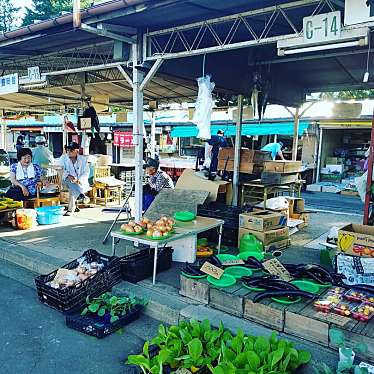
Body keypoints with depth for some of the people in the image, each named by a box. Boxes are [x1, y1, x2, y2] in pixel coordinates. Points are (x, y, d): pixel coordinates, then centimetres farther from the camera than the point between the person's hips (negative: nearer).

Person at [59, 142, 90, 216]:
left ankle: (70, 209, -31)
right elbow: (61, 170, 0)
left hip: (81, 182, -1)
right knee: (70, 181, -35)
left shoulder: (83, 159, 7)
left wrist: (79, 180, -20)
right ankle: (81, 195, -47)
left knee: (72, 189, -34)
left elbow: (86, 172, -1)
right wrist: (68, 175, -22)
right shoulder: (63, 158, 11)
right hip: (68, 180, 2)